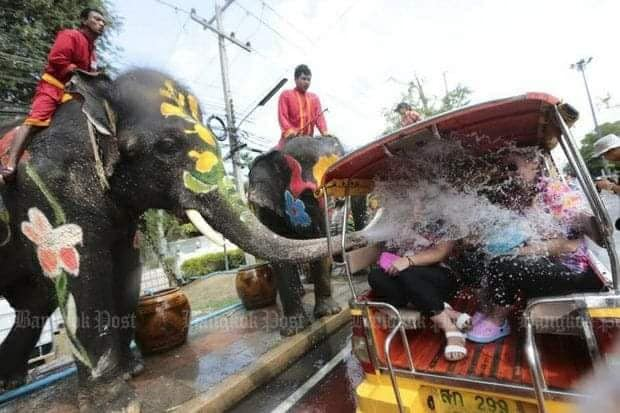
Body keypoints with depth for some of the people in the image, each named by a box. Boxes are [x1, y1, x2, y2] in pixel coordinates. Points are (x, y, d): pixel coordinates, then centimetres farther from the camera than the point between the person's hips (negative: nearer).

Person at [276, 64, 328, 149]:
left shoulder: (314, 98, 19)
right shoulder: (286, 95, 7)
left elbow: (319, 116, 8)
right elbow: (282, 116, -4)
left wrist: (324, 132, -12)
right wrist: (289, 130, -24)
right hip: (290, 139, -3)